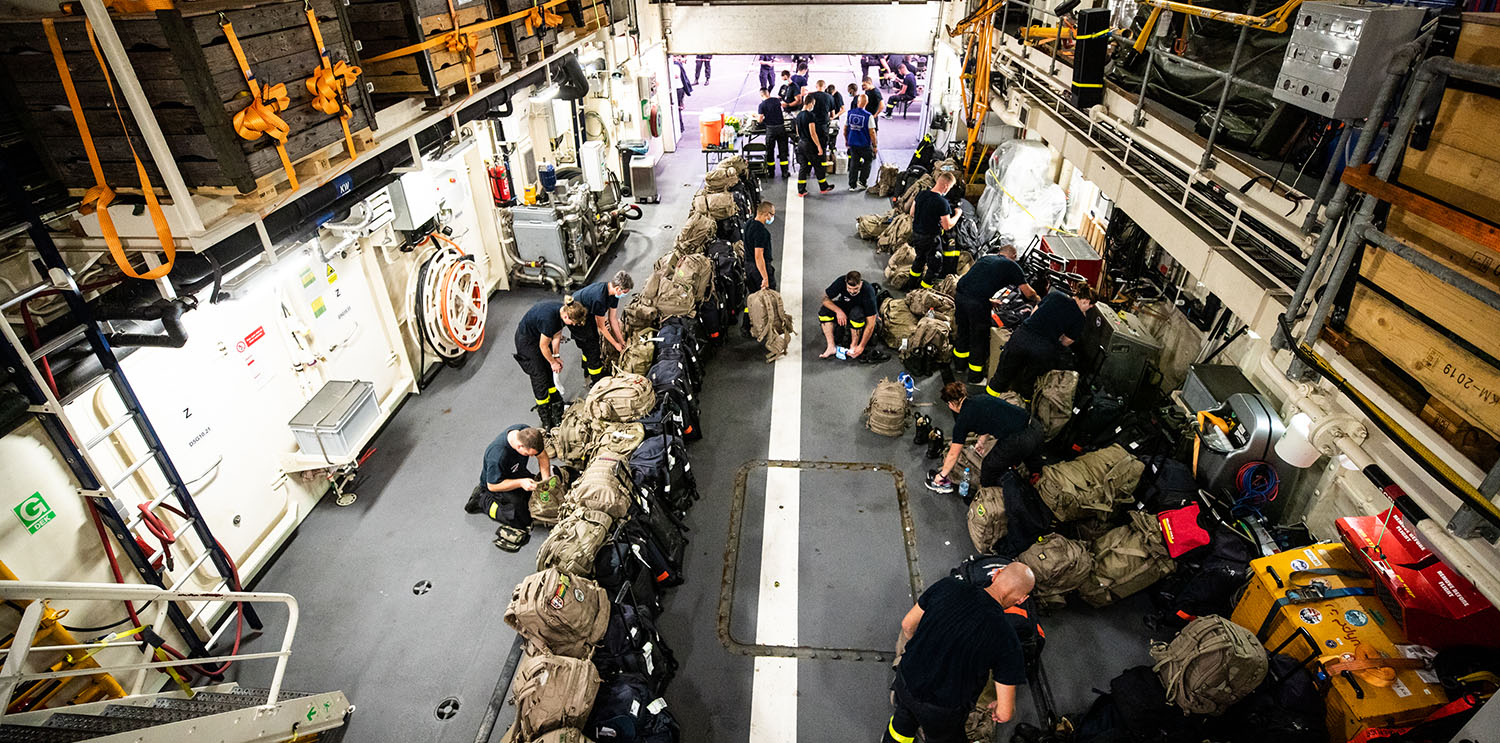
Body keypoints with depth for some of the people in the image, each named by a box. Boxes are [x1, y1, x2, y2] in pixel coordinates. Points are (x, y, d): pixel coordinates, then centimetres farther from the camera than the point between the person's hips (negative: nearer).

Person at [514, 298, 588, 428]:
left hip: (539, 334, 8)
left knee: (549, 373, 10)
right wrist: (553, 362, -9)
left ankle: (556, 405, 23)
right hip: (526, 340, -8)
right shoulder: (549, 319, -39)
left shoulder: (563, 310, -16)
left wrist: (556, 356, -3)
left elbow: (556, 335, -2)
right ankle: (546, 420, 5)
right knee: (540, 377, -5)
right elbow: (543, 346, -24)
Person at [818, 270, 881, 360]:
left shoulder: (868, 292, -35)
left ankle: (853, 346, -21)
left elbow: (870, 324, -33)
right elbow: (825, 298, -17)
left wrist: (861, 346, -34)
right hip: (845, 307, 4)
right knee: (824, 310, -23)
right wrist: (838, 311, -34)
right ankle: (831, 347, -20)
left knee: (856, 313, -39)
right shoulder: (841, 282, -27)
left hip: (863, 311, -4)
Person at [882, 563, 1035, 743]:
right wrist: (997, 708, 11)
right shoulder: (1007, 641, -23)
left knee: (905, 717, 37)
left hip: (906, 681, 3)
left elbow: (908, 625, -1)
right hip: (943, 710, -3)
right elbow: (1005, 714, -14)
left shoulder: (949, 586, -16)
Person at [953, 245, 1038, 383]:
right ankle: (975, 377, 25)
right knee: (978, 338, 12)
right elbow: (1028, 293, 12)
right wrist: (1038, 300, 33)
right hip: (977, 303, -6)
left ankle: (960, 364, 44)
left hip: (959, 294, 6)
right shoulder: (1012, 266, 9)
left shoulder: (985, 258, 25)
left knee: (962, 331, 26)